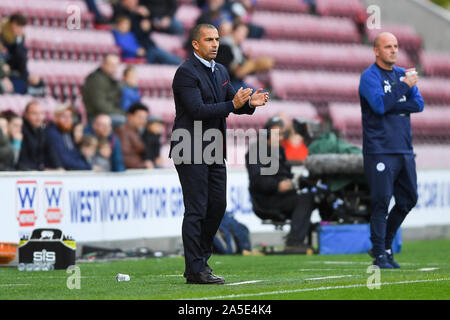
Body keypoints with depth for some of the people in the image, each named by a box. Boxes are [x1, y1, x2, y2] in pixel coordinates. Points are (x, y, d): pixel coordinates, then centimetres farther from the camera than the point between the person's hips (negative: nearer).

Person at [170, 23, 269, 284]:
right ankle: (195, 270, -3)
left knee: (218, 205, 11)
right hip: (191, 151, -8)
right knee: (196, 210, -6)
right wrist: (232, 104, -27)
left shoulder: (221, 71, 14)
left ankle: (200, 257, 24)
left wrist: (250, 102, -7)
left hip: (214, 150, 8)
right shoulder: (186, 72, -13)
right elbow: (197, 110, -22)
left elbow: (233, 103, 15)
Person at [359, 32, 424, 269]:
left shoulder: (403, 74, 16)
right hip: (380, 150, -7)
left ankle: (386, 245, 23)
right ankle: (379, 255, -5)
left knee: (408, 199, 9)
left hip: (404, 149, 7)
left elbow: (419, 104, 4)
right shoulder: (369, 76, -4)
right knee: (381, 202, -9)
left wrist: (391, 106, -8)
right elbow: (379, 105, -20)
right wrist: (404, 86, -15)